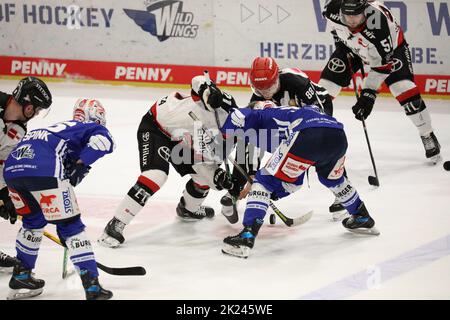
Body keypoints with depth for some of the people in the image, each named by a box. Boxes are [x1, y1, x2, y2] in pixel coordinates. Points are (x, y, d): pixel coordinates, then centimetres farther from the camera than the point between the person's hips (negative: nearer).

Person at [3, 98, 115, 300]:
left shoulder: (60, 128, 41)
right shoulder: (92, 127, 20)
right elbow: (103, 140, -6)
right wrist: (82, 164, -5)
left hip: (11, 168, 7)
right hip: (44, 170, -7)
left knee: (34, 219, 30)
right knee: (70, 225, 1)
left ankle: (21, 276, 34)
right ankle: (92, 287, -4)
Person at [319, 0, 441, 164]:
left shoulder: (379, 22, -43)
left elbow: (381, 64, -35)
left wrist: (369, 93, -37)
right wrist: (339, 39, 0)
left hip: (390, 46, -4)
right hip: (352, 47, 4)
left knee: (404, 89, -19)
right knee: (327, 82, -5)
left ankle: (428, 137, -1)